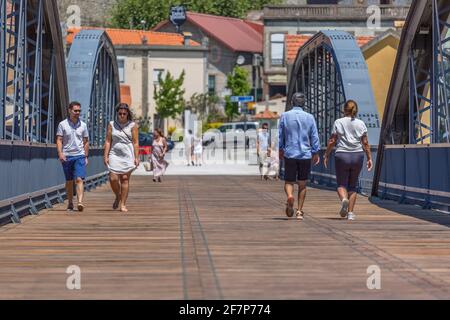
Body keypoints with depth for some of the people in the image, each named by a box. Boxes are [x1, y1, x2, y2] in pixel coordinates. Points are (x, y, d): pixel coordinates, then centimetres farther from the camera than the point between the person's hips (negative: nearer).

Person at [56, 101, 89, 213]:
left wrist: (86, 156, 10)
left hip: (79, 155, 0)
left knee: (79, 179, -14)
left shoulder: (83, 125, 6)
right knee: (69, 181, 9)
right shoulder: (63, 124, 1)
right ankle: (70, 203, 19)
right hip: (67, 156, 0)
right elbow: (59, 140, -1)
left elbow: (86, 142, 12)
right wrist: (60, 153, -14)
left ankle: (80, 202, -24)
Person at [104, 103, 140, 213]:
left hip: (128, 156, -1)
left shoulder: (132, 126, 3)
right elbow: (108, 141, 6)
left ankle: (123, 204, 3)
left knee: (125, 179, -3)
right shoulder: (112, 125, 7)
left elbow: (135, 142, 1)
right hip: (114, 155, 1)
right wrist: (106, 156, 0)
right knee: (113, 178, -9)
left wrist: (136, 158, -5)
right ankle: (118, 197, 19)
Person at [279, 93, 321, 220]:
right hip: (305, 154, 1)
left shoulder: (285, 116, -1)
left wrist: (280, 150, 19)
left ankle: (290, 196, -25)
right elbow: (314, 137, 1)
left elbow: (280, 135, 5)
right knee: (302, 184, 11)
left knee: (289, 182, 7)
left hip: (290, 154, -1)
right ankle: (300, 211, 12)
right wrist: (316, 153, 9)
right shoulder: (309, 117, 0)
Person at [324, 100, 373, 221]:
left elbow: (332, 141, -1)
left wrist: (326, 156, 7)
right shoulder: (361, 124, 5)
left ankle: (344, 199, -27)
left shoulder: (338, 122, 0)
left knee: (342, 184, 6)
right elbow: (365, 143, 1)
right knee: (353, 186, 12)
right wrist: (369, 158, 6)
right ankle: (350, 212, 7)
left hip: (342, 155, -2)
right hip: (357, 156, 2)